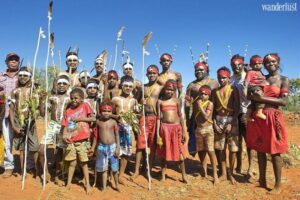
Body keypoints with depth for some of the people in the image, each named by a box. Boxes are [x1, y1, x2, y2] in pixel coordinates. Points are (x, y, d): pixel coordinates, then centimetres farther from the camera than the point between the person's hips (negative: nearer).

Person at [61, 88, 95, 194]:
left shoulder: (85, 106, -1)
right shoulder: (68, 111, 7)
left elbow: (93, 118, -8)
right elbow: (65, 125, 5)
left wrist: (80, 118, -13)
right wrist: (64, 135, -13)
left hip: (82, 140, -2)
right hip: (71, 141, 2)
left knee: (83, 163, 7)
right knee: (72, 163, 10)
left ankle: (87, 184, 18)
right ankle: (68, 183, 25)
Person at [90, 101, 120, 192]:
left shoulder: (113, 122, -5)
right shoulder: (98, 122, 0)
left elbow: (117, 135, -2)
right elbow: (96, 135, 8)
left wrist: (118, 148, -7)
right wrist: (93, 147, 9)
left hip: (112, 147, -1)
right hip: (102, 147, 1)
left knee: (114, 168, 9)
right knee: (103, 168, 11)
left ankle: (117, 185, 30)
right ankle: (104, 187, 24)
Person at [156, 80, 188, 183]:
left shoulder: (176, 101, 5)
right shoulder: (160, 101, 2)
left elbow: (180, 116, 7)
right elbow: (158, 118, 1)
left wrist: (184, 132, 3)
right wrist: (158, 134, -3)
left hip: (176, 128, 1)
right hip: (165, 128, -1)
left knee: (180, 152, 6)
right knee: (164, 153, 9)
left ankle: (184, 176, 21)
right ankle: (163, 176, 22)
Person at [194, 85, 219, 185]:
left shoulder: (210, 103, -8)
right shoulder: (197, 103, 8)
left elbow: (206, 116, -20)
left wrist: (200, 106, -16)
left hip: (208, 129, -5)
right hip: (198, 129, 5)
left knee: (210, 151, -8)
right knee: (201, 151, 11)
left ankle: (215, 174, 0)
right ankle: (204, 172, 25)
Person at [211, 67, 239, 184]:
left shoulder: (233, 90, -2)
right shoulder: (215, 91, 8)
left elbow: (237, 108, -6)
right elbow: (212, 109, 7)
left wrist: (231, 123, -13)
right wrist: (214, 123, -3)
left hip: (231, 120, -3)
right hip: (218, 120, 3)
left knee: (233, 148, -1)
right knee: (220, 148, 6)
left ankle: (230, 173, 15)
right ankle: (223, 173, 18)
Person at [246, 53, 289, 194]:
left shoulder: (283, 80, 2)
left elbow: (284, 101, -11)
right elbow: (252, 96, 20)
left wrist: (263, 98, -16)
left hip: (273, 118, -4)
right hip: (258, 117, 4)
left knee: (275, 151, 0)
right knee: (260, 149, 10)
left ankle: (278, 185, 11)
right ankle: (262, 180, 22)